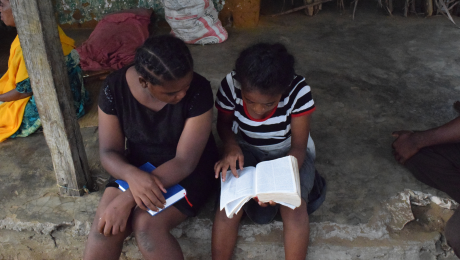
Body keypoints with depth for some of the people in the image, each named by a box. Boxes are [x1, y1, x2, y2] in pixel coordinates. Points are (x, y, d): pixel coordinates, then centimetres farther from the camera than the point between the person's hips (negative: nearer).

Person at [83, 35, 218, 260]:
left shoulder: (198, 90, -25)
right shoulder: (115, 87, -16)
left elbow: (185, 162, -25)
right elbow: (109, 152, -12)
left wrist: (127, 199, -32)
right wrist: (132, 176, -35)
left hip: (188, 171, -2)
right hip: (138, 167, 3)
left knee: (146, 226, -26)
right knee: (104, 228, -20)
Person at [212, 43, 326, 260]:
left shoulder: (298, 91, -27)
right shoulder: (231, 85, -24)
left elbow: (298, 147, -18)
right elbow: (223, 123, -3)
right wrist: (231, 146, -25)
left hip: (287, 153, -1)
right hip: (246, 151, 1)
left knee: (294, 207, -26)